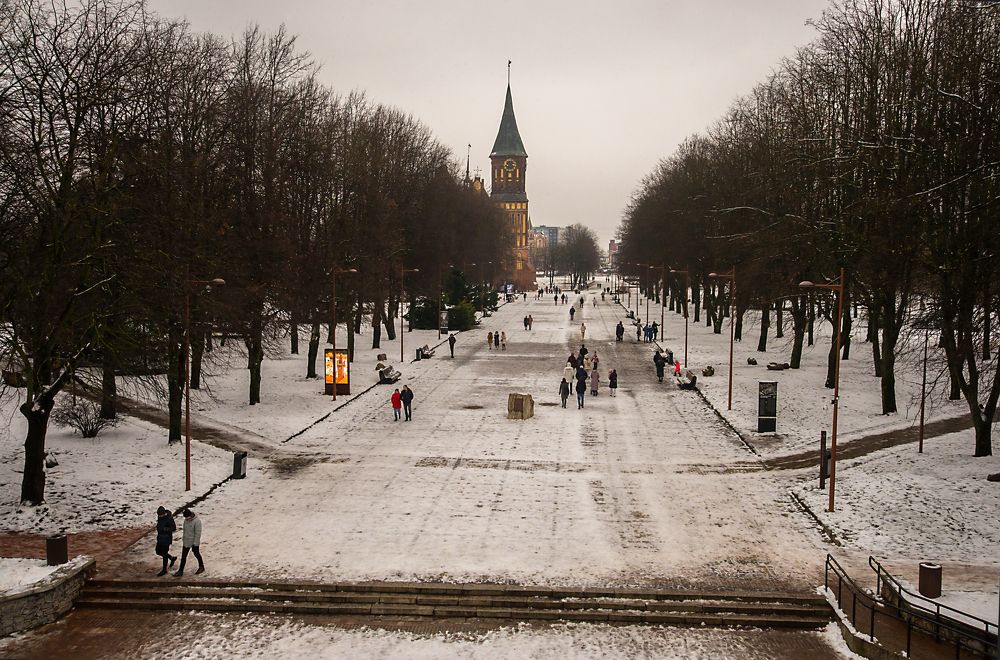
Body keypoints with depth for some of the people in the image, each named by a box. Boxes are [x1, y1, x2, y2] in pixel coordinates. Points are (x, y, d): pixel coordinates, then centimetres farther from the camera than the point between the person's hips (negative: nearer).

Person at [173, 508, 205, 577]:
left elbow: (198, 533, -22)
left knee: (196, 554, 13)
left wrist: (195, 543, -20)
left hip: (194, 542, -6)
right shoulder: (186, 520, -1)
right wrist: (183, 538, 19)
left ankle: (201, 567, 35)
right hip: (186, 541, 6)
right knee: (183, 556, 7)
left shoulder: (197, 521, -25)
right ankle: (180, 572, 12)